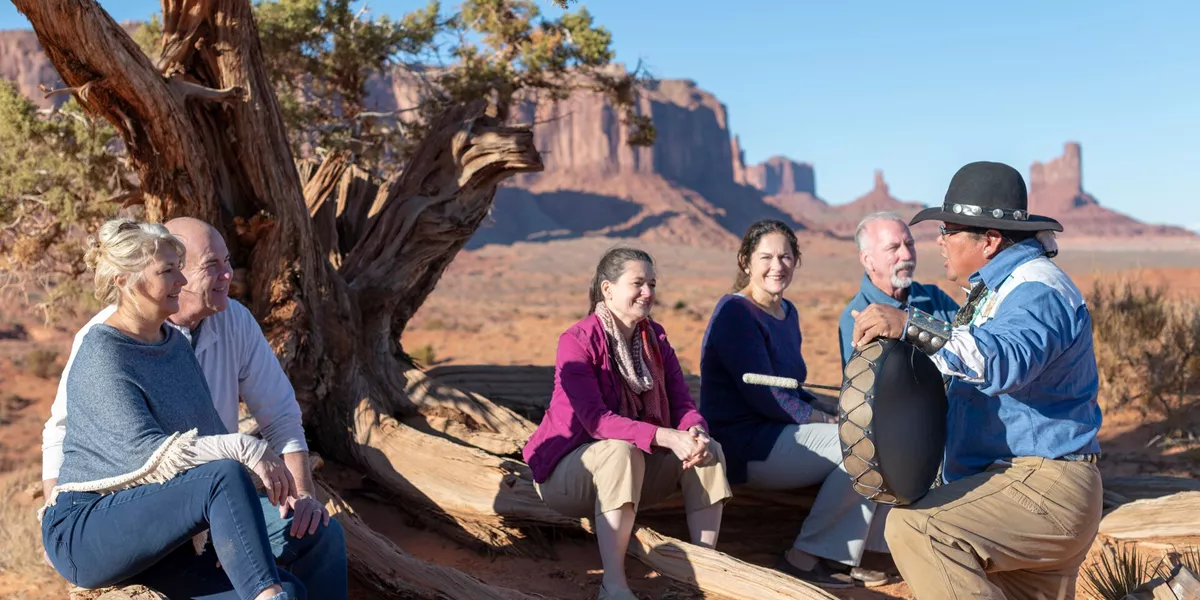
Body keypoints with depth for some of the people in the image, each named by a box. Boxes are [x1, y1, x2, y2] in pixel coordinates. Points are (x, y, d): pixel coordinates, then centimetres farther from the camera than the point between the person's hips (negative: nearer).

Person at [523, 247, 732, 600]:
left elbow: (683, 404, -3)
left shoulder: (655, 338, 2)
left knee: (708, 451, -16)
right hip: (568, 468, -6)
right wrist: (666, 437, -38)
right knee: (620, 451, -38)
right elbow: (595, 420, -28)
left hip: (636, 465, 6)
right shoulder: (578, 341, -18)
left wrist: (697, 433, -27)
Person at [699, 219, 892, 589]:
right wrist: (829, 421, -11)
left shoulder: (788, 313, 14)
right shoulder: (735, 312, -13)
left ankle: (845, 556, 0)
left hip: (780, 433, 9)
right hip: (744, 447, -9)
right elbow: (763, 396, -20)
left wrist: (831, 415, -1)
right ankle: (806, 557, -8)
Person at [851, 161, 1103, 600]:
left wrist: (910, 326, -43)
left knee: (915, 528, -29)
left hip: (1042, 485, -11)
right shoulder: (1002, 286, 17)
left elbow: (1003, 362, -38)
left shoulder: (1037, 291, -17)